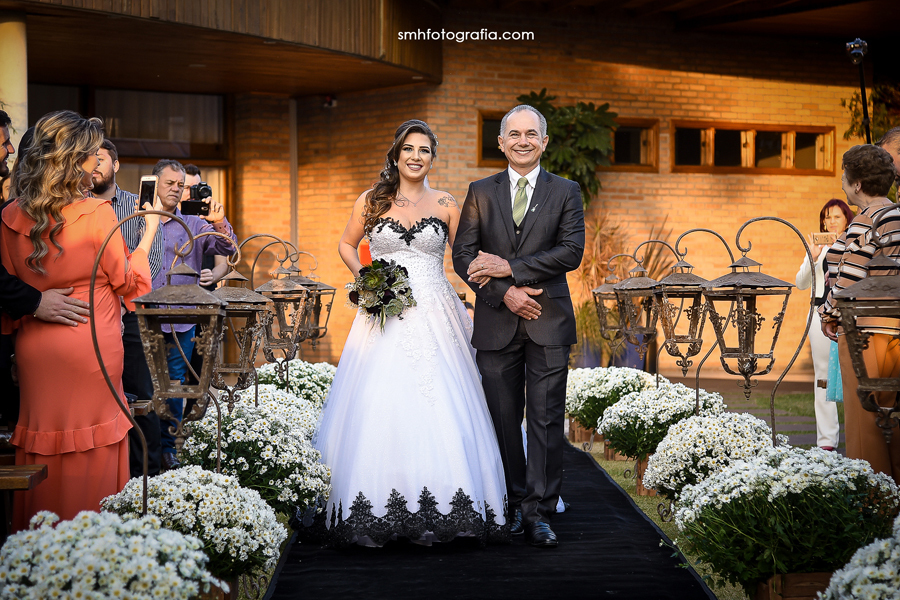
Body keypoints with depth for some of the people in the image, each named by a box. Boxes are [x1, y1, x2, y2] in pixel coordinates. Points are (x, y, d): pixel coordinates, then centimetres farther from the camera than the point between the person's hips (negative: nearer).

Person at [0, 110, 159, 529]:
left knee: (41, 440, 11)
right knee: (90, 453, 5)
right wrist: (149, 232, 8)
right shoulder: (96, 213, -13)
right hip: (91, 348, -5)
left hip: (35, 349, 5)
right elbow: (126, 282, -2)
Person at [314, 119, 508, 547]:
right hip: (384, 317, 0)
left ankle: (434, 507, 3)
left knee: (437, 409, -6)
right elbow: (347, 245, 18)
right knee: (379, 406, -5)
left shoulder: (446, 205, 6)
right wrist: (364, 278, 2)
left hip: (433, 318, 0)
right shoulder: (371, 201, 7)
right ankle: (376, 508, 5)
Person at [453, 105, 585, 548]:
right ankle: (515, 504, 20)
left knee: (546, 420, -2)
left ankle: (538, 512, 3)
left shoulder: (566, 192, 5)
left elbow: (572, 252, -9)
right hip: (497, 323, 2)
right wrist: (505, 292, -13)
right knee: (503, 419, 7)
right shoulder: (480, 193, 8)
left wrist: (509, 267, -14)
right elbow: (463, 256, 1)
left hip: (549, 324, -1)